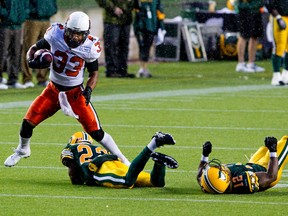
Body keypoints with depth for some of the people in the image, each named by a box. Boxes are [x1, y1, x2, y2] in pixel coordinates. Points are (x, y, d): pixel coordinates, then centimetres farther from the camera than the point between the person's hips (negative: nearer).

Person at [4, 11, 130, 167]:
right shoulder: (55, 35, -17)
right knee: (28, 122, -2)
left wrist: (88, 90, -20)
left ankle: (122, 160, 5)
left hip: (76, 93, -2)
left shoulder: (90, 47, -17)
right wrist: (32, 60, -22)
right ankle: (22, 150, 29)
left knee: (96, 132, -10)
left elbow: (94, 73, -2)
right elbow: (34, 49, 0)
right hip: (53, 90, 2)